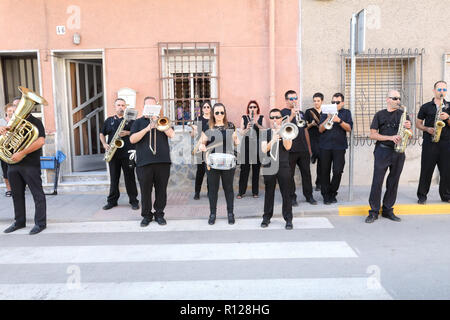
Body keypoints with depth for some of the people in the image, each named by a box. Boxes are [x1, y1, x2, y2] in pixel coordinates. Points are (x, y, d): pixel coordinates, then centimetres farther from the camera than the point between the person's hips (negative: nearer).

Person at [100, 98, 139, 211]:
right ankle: (112, 201, 16)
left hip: (127, 153, -2)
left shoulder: (130, 119, 8)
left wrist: (127, 133, -14)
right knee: (114, 178, 7)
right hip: (113, 154, 3)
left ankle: (134, 201, 6)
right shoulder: (109, 120, 16)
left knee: (130, 178, -1)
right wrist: (104, 144, 3)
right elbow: (102, 134, 21)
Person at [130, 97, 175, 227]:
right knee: (145, 191, 3)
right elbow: (132, 139, -2)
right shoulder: (138, 122, 13)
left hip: (163, 161, 1)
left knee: (161, 190, 5)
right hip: (144, 162, -1)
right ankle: (146, 215, 16)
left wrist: (157, 121, -6)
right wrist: (147, 129, -12)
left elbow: (172, 135, -1)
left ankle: (159, 214, 18)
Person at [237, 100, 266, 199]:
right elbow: (241, 132, 4)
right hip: (246, 145, 0)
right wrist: (247, 128, -15)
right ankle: (241, 191, 3)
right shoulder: (244, 118, 8)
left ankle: (255, 191, 12)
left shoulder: (261, 118, 8)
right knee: (244, 168, -4)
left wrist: (257, 124, -16)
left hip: (257, 145, 0)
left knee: (256, 169, 2)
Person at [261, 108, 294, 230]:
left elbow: (287, 147, -10)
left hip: (283, 166, -1)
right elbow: (264, 149, -5)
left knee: (286, 193, 0)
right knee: (269, 193, 8)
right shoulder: (265, 133, 8)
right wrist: (273, 140, -18)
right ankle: (266, 217, 19)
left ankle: (288, 219, 9)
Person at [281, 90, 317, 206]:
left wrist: (309, 148, 17)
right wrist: (291, 116, -27)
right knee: (290, 174, 1)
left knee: (306, 173, 8)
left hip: (303, 149, 5)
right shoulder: (283, 112, 0)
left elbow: (305, 131, 20)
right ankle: (292, 197, 11)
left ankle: (309, 196, 18)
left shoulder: (300, 112, 17)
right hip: (290, 150, -5)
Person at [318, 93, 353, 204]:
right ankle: (326, 195, 12)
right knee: (325, 171, 2)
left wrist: (339, 121, -18)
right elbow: (320, 129, 1)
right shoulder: (326, 113, 10)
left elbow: (349, 128, -3)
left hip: (339, 146, 0)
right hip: (325, 146, 1)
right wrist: (328, 118, -12)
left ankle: (332, 194, 12)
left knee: (338, 171, -6)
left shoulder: (346, 113, 11)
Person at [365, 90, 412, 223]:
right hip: (383, 151, -3)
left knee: (393, 182, 7)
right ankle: (374, 212, 2)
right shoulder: (380, 115, 4)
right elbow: (373, 135, -4)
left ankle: (388, 210, 18)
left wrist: (408, 127, -10)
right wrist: (390, 137, -15)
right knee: (377, 181, -6)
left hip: (399, 152, 3)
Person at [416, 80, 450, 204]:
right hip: (429, 143, -2)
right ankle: (422, 196, 8)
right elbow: (418, 123, 10)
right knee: (426, 170, -1)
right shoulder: (426, 107, 8)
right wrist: (427, 129, -8)